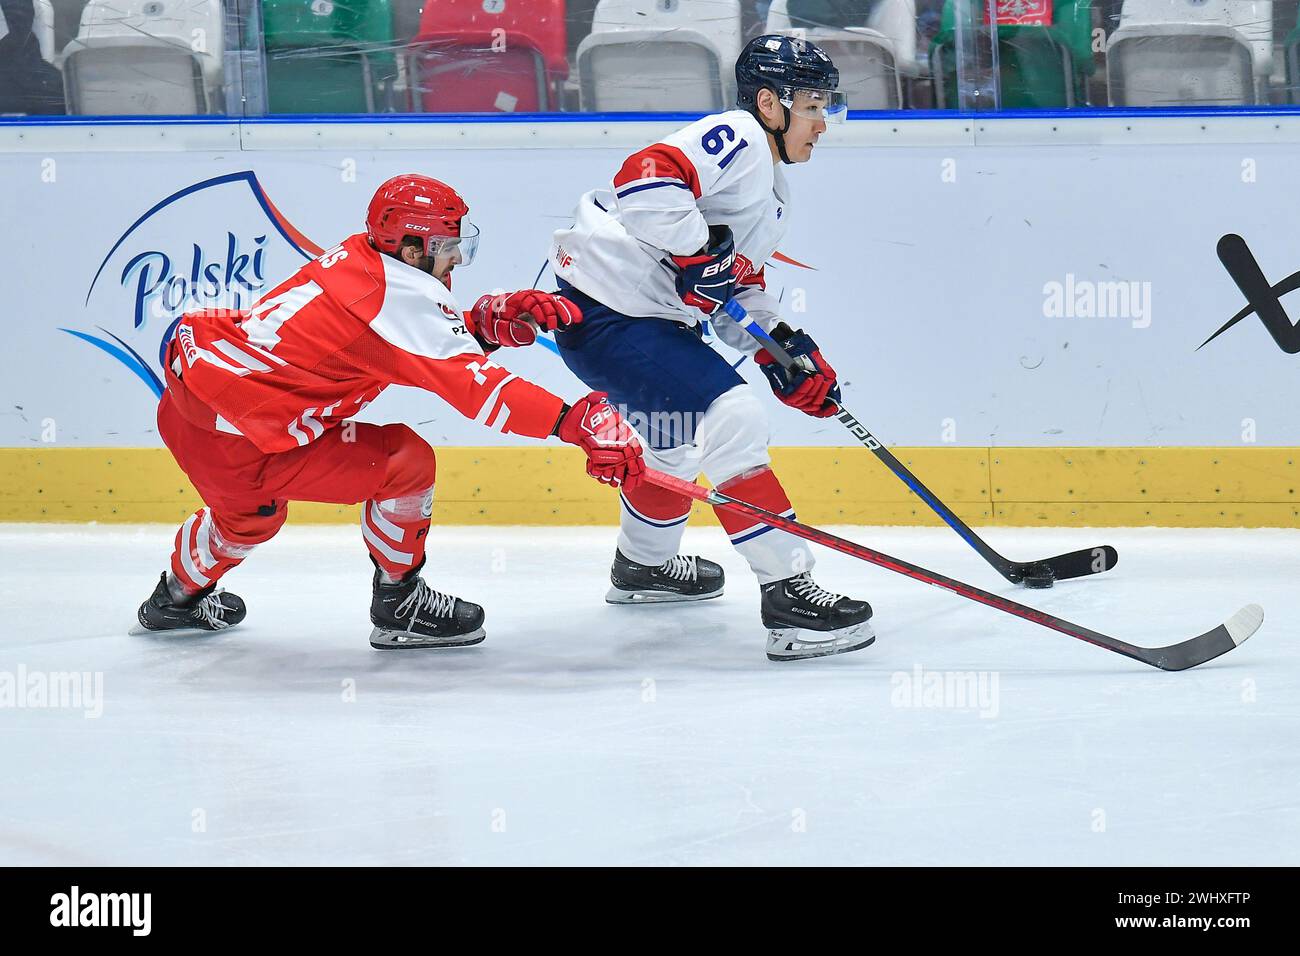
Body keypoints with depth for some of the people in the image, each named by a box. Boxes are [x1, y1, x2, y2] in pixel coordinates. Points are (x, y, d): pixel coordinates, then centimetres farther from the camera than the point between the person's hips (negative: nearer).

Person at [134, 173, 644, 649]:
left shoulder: (355, 257, 9)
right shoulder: (404, 295, -17)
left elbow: (434, 341, 19)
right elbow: (474, 384, -25)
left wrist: (493, 317, 2)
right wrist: (579, 422, -28)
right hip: (236, 446, -10)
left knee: (250, 513, 38)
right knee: (407, 462, -4)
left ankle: (180, 595, 60)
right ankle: (398, 605, 11)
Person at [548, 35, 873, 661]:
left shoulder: (771, 196, 18)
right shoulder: (733, 140, -16)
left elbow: (741, 289, 23)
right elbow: (646, 178, -33)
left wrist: (785, 352, 10)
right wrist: (698, 253, -29)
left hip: (649, 317, 12)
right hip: (605, 310, -12)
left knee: (683, 439, 30)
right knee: (731, 417, -20)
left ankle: (642, 565, 56)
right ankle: (788, 594, -22)